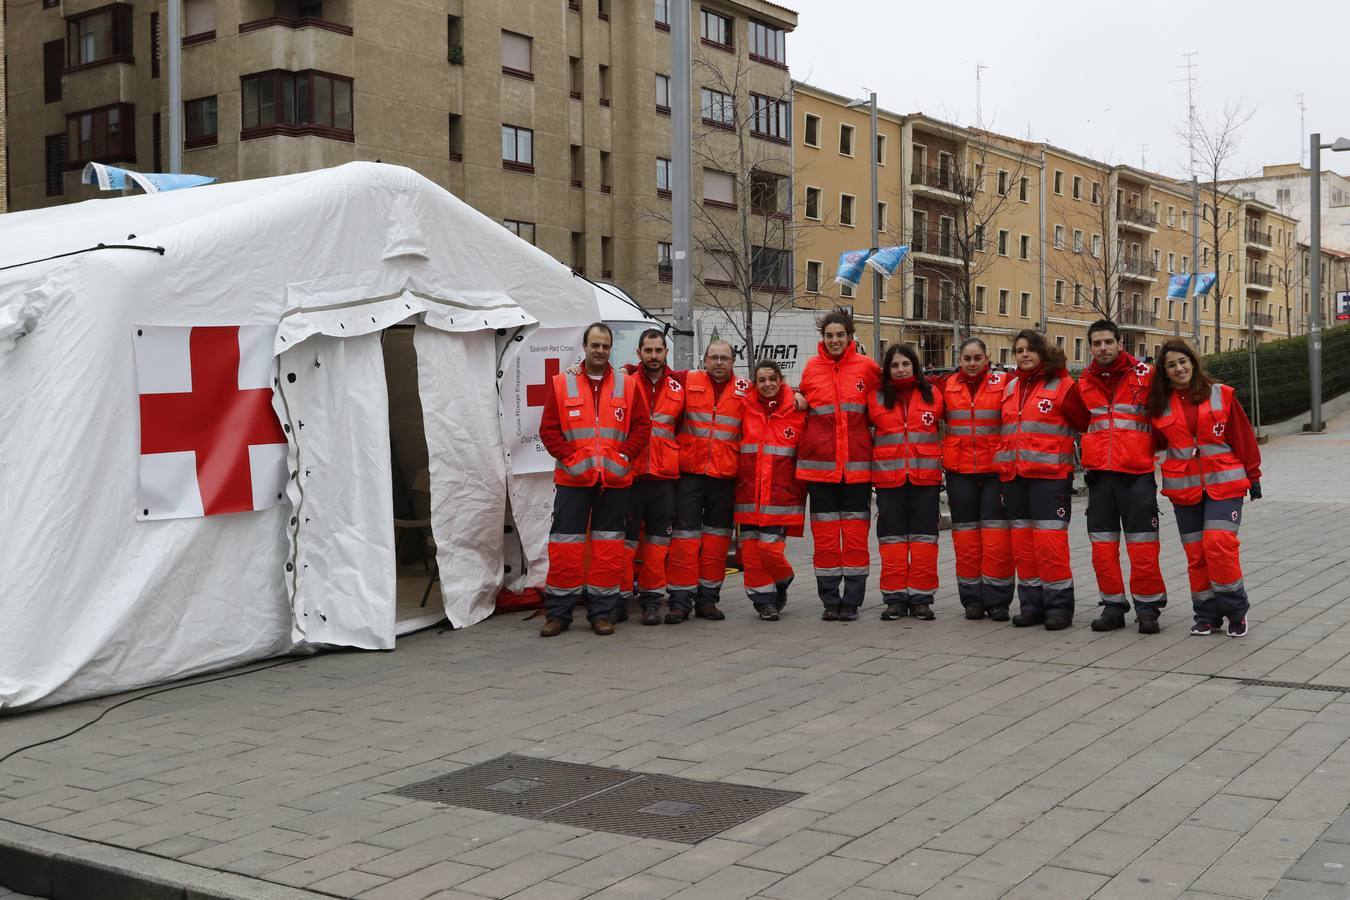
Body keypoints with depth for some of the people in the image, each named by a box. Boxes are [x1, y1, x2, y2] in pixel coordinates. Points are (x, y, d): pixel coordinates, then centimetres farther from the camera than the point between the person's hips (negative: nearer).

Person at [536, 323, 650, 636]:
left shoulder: (627, 385, 7)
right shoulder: (562, 384, 5)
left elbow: (642, 426, 5)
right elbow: (548, 429, 2)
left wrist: (624, 456, -7)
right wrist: (569, 458, -9)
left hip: (615, 480, 1)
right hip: (573, 479, -1)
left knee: (609, 545, 5)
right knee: (565, 544, -1)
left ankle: (602, 613, 13)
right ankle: (558, 613, 8)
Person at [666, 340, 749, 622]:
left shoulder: (745, 390, 6)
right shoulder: (687, 382, 3)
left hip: (725, 475, 2)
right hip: (690, 472, -2)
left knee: (717, 536, 8)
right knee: (685, 534, -3)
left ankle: (707, 598, 17)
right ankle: (680, 600, 1)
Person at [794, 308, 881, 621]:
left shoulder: (866, 367, 2)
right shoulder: (811, 367, 6)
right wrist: (799, 405, -2)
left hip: (857, 465, -1)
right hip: (819, 463, 1)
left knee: (856, 534, 2)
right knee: (825, 535, 5)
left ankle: (851, 602, 9)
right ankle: (830, 602, 13)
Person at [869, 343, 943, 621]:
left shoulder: (932, 395, 5)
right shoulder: (876, 398, 4)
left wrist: (941, 461, 7)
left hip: (926, 478, 0)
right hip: (889, 478, 0)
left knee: (923, 537, 2)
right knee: (892, 538, 2)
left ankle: (921, 597, 9)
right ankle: (895, 598, 8)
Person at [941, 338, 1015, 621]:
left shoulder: (1003, 384, -1)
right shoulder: (947, 386, 7)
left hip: (995, 469, -2)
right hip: (959, 470, 2)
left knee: (996, 535, -3)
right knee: (965, 534, 6)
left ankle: (997, 600, 5)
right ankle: (972, 599, 14)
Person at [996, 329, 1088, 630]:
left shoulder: (1061, 385, -3)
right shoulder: (1011, 387, 15)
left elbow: (1085, 422, 0)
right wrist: (1005, 460, 15)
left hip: (1050, 474, -6)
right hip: (1014, 475, 6)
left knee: (1050, 541, -9)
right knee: (1023, 542, 8)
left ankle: (1059, 606, -1)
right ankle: (1032, 605, 16)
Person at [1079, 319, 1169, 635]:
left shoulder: (1144, 375, -2)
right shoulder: (1084, 382, 9)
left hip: (1137, 473, -4)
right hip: (1098, 473, 4)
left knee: (1142, 543, -3)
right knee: (1103, 543, 7)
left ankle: (1147, 606, 8)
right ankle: (1113, 605, 16)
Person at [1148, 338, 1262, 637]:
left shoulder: (1222, 395, 1)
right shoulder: (1160, 404, 7)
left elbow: (1243, 437, 3)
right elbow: (1155, 442, 16)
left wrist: (1252, 476, 4)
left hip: (1224, 484, -3)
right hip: (1184, 489, 3)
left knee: (1219, 544, -16)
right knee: (1195, 553, 5)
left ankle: (1235, 610, 0)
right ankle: (1207, 615, 16)